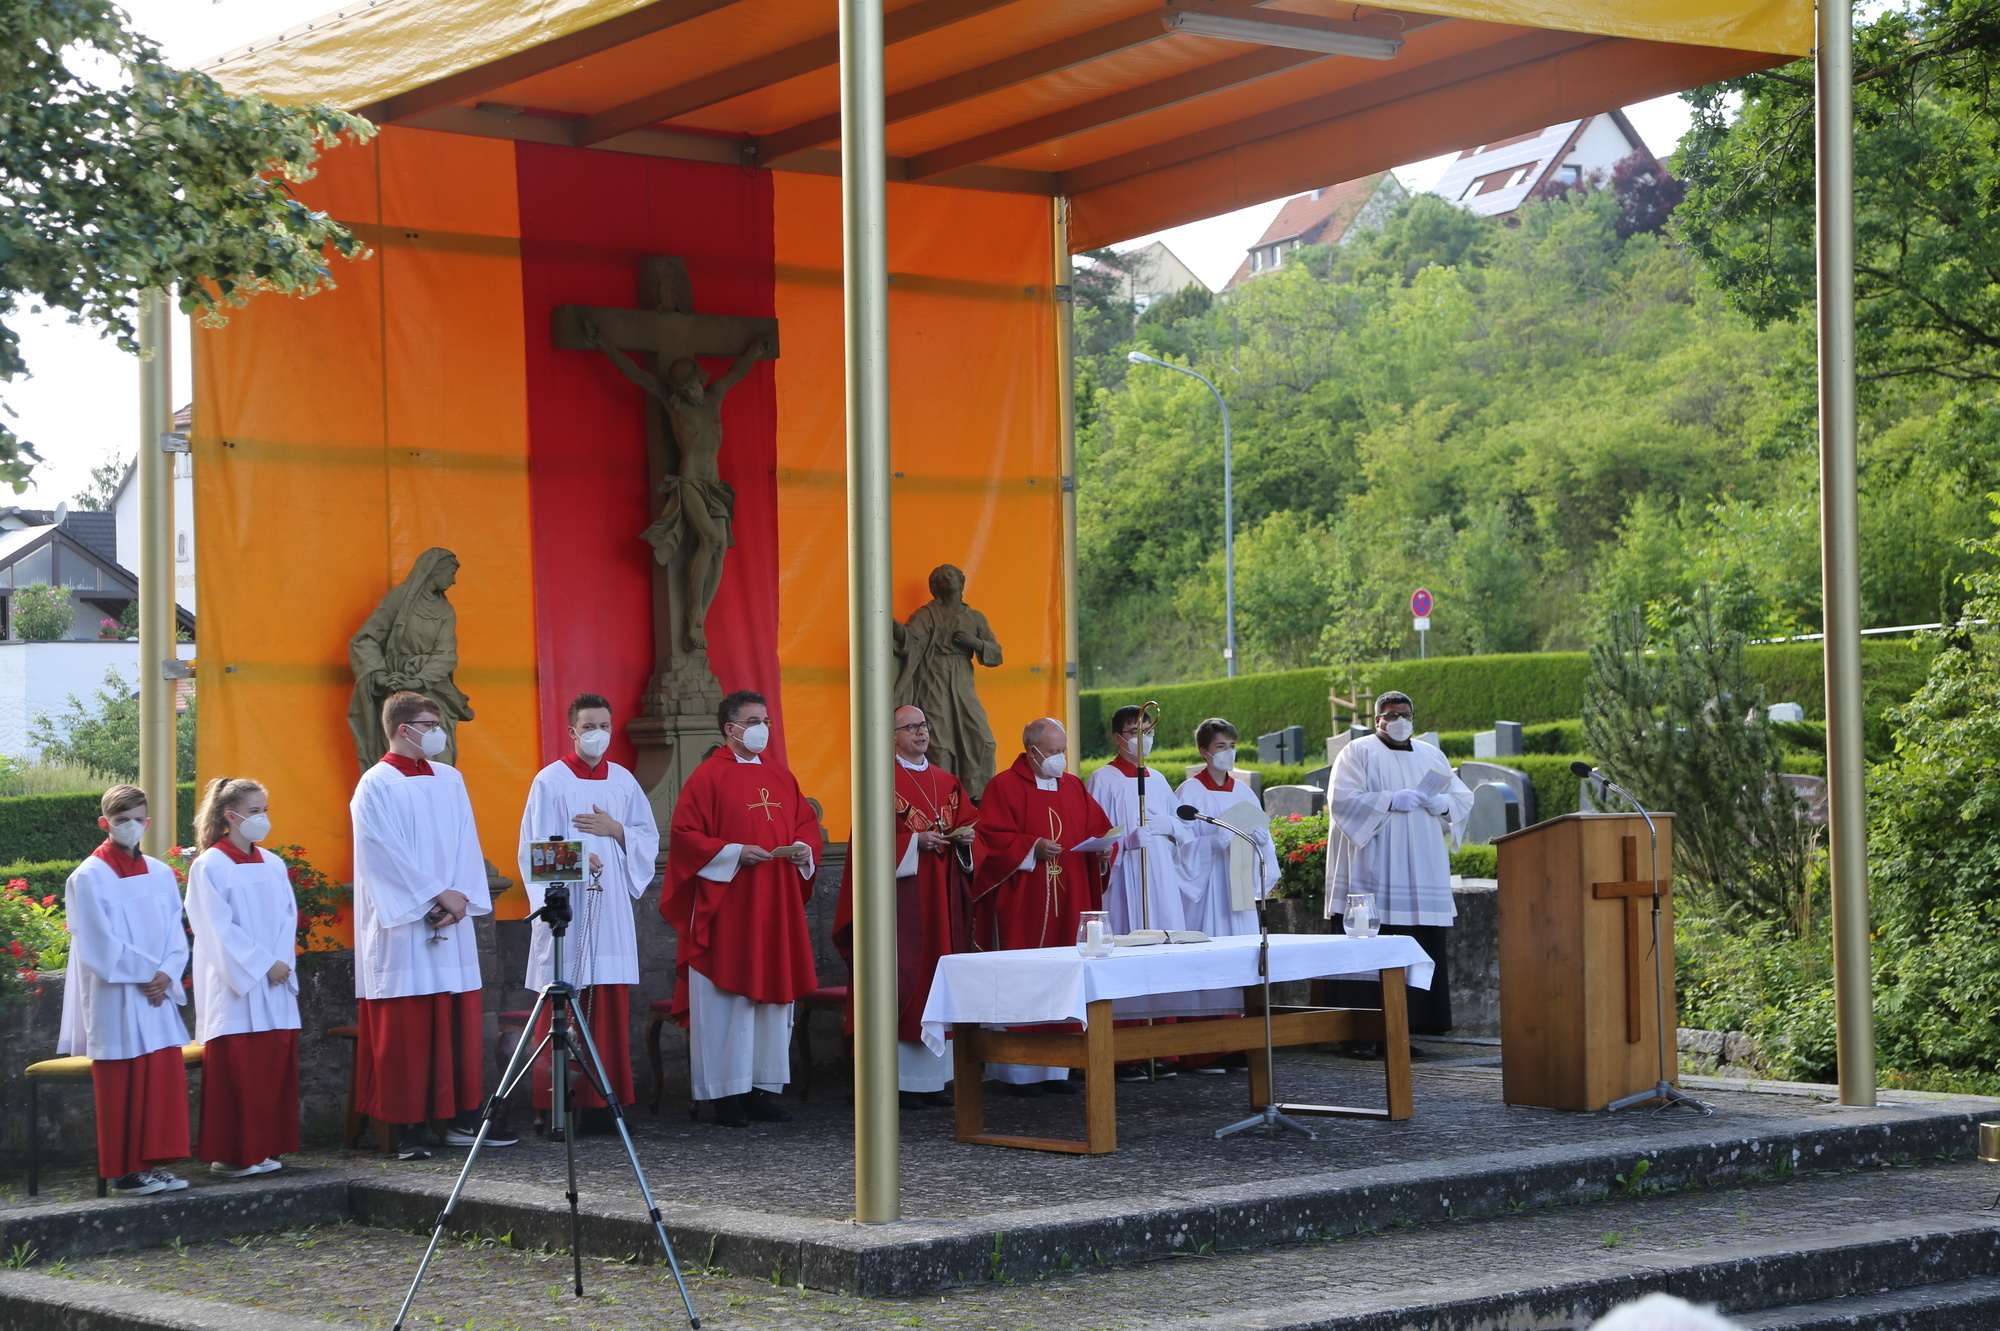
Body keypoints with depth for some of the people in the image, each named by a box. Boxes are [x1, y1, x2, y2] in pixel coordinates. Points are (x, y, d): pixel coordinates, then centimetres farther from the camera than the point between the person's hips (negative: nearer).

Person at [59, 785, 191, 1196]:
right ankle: (125, 1172, 4)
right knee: (120, 1085, -2)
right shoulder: (89, 878, -6)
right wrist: (144, 973, -12)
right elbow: (99, 944, -10)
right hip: (114, 996, -5)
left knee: (165, 1077, 1)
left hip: (157, 994, 5)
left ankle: (155, 1162, 9)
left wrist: (166, 974, -8)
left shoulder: (160, 874, 9)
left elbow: (175, 935, 9)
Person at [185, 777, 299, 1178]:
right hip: (235, 989, -6)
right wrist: (263, 965, -13)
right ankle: (230, 1156, -2)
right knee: (235, 1073, -7)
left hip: (275, 990, 6)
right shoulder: (210, 867, -5)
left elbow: (288, 918, 10)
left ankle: (264, 1150, 11)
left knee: (275, 1069, 4)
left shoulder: (273, 866, 14)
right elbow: (220, 929, -10)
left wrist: (283, 961, -7)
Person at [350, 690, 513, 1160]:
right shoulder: (377, 786, -5)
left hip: (451, 925, 6)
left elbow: (466, 844, 9)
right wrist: (438, 894, -12)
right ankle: (411, 1128, 0)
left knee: (460, 1024, 5)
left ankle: (464, 1119, 10)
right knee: (406, 1030, -4)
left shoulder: (450, 780, 13)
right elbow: (387, 855, -11)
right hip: (402, 926, -6)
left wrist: (459, 896, -6)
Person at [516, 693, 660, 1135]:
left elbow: (649, 838, 13)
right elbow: (537, 848, -4)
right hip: (565, 907, -4)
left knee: (610, 1007, 1)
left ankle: (602, 1102, 5)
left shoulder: (623, 781, 12)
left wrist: (614, 829, -5)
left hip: (611, 907, 4)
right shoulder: (550, 781, 0)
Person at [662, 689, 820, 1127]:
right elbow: (683, 834, -9)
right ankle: (727, 1095, 1)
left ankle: (763, 1089, 12)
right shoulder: (708, 777, -5)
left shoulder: (781, 776, 14)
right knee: (726, 1000, -3)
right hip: (726, 907, -6)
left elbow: (806, 822, 20)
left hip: (776, 907, 6)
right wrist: (734, 853, -17)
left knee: (773, 997, 6)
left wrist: (803, 848, -1)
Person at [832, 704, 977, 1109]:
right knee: (903, 978, -9)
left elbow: (968, 820, 18)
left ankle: (934, 1078, 9)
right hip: (901, 891, -7)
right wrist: (915, 842, -18)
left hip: (942, 896, 7)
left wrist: (964, 837, -3)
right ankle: (900, 1079, -6)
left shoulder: (947, 782, 16)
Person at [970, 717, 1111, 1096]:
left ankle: (1056, 1068, 10)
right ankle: (1017, 1071, 0)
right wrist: (1032, 848, -20)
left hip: (1067, 904, 6)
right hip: (1020, 905, -5)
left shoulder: (1074, 788, 16)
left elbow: (1098, 827, 15)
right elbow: (990, 838, -9)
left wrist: (1102, 850, -6)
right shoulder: (1004, 787, -2)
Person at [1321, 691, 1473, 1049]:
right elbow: (1342, 800, -8)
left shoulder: (1431, 755, 19)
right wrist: (1392, 801, -14)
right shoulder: (1358, 753, 4)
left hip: (1422, 870, 5)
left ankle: (1411, 1025, 2)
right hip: (1373, 874, -5)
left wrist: (1438, 803, -4)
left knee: (1421, 952, -2)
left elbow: (1463, 799, 17)